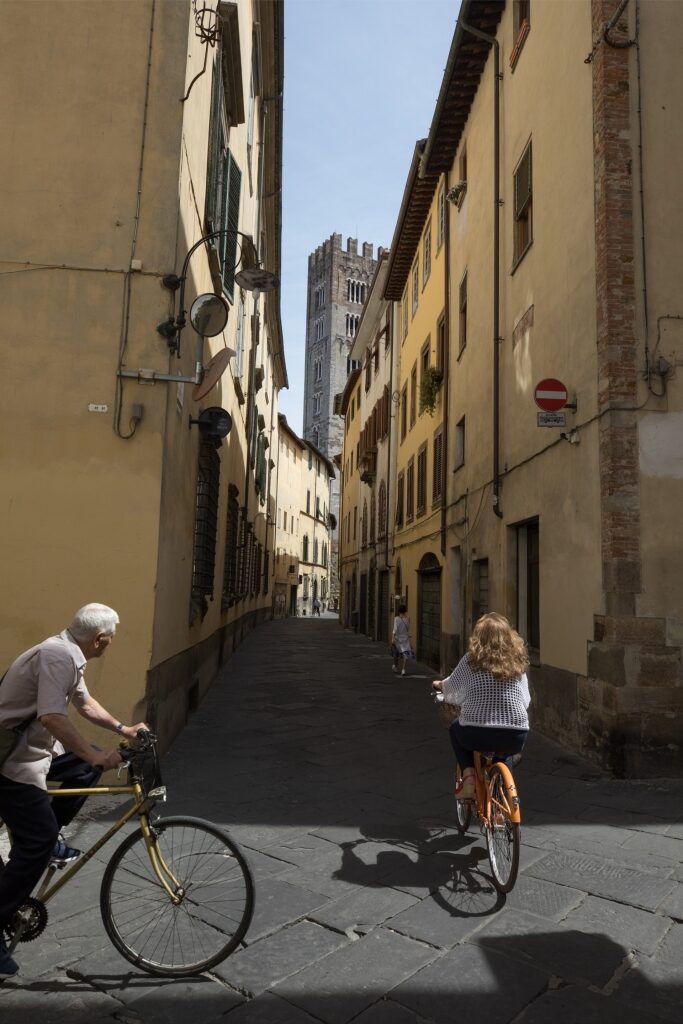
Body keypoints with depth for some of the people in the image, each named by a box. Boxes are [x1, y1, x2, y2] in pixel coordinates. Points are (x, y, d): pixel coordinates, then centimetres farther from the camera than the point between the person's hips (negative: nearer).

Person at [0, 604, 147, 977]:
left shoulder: (68, 655, 7)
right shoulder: (58, 657, -25)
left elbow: (85, 703, 20)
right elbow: (52, 717, -36)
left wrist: (123, 729, 17)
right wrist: (95, 756, -34)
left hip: (30, 748, 10)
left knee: (87, 767, 16)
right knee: (36, 842, -10)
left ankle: (48, 838, 21)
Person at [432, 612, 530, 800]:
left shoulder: (471, 660, -2)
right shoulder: (517, 662, 5)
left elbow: (452, 690, 8)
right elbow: (526, 700, 12)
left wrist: (439, 684, 31)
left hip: (477, 735, -2)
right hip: (515, 739, 2)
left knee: (455, 729, 32)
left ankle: (468, 775, 9)